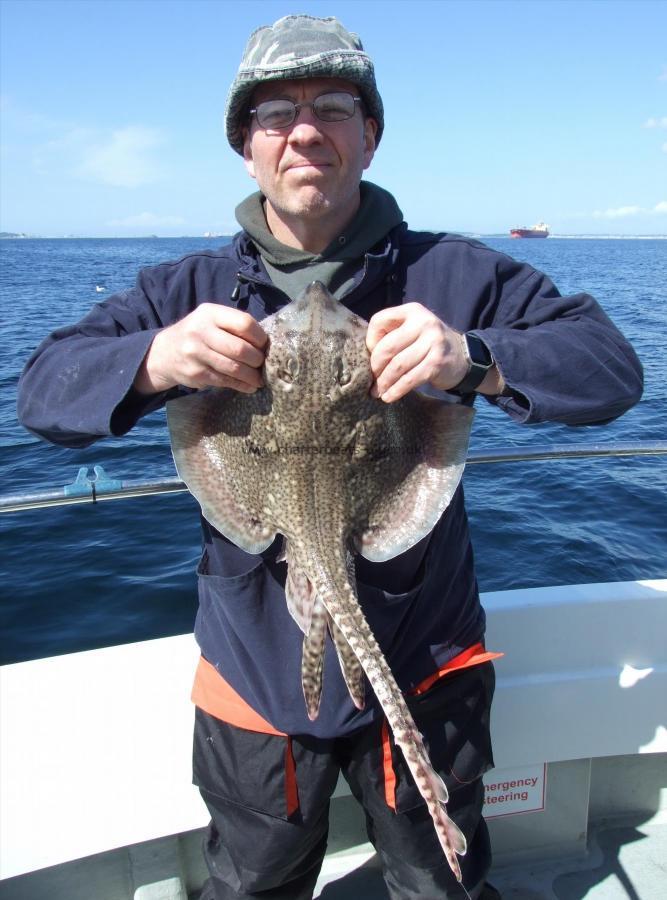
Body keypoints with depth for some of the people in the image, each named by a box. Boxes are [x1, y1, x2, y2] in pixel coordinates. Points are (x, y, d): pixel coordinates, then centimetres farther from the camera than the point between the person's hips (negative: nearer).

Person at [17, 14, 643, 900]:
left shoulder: (451, 272, -6)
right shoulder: (191, 291, -2)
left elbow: (613, 368, -12)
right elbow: (42, 389, -8)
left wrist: (474, 359, -33)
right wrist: (156, 359, -30)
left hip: (424, 668, 0)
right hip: (256, 675, 2)